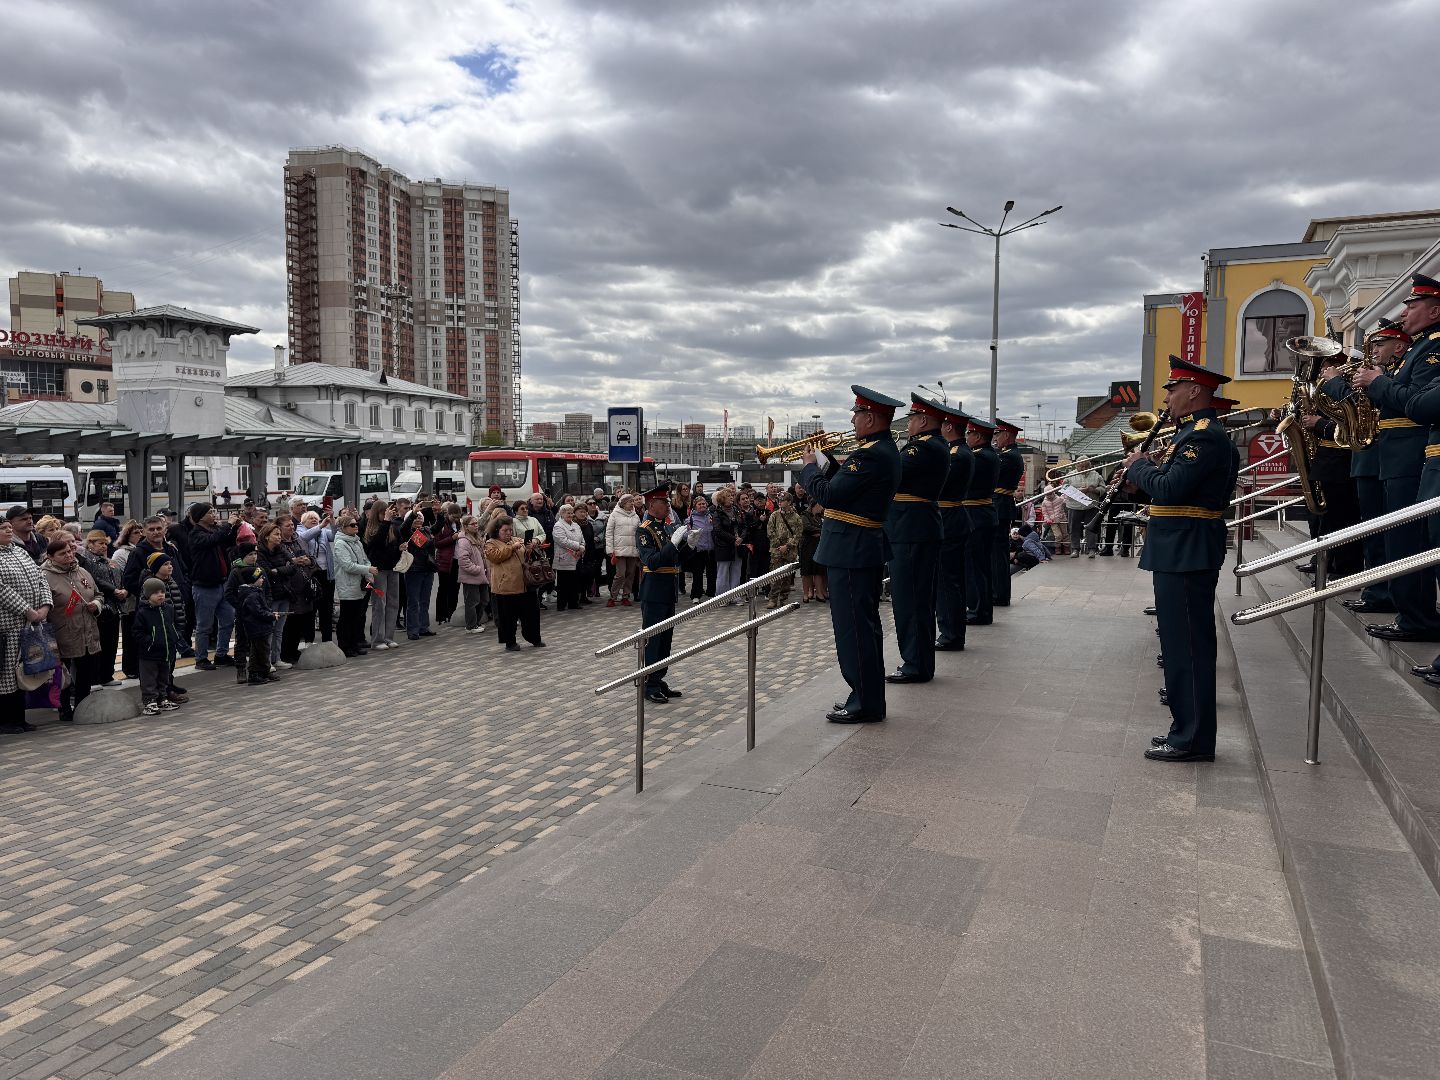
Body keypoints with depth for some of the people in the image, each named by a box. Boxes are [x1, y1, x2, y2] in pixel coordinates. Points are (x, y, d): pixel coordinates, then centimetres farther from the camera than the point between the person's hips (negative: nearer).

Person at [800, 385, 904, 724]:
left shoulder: (871, 455, -20)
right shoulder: (884, 450, 13)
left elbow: (828, 494, -22)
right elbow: (845, 483, 16)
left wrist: (810, 467, -6)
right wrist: (826, 463, 6)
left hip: (850, 552, -11)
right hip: (866, 549, 11)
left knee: (853, 629, -4)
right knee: (864, 625, 17)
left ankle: (865, 704, 4)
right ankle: (867, 697, 27)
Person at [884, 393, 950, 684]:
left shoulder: (924, 448, -16)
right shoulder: (937, 447, 17)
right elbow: (904, 475, 17)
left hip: (911, 533, -11)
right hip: (921, 529, 11)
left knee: (909, 599, -5)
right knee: (918, 598, 15)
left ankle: (916, 665, 2)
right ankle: (918, 661, 23)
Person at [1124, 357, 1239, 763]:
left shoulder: (1206, 436, -15)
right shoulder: (1195, 432, 18)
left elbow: (1170, 489, -24)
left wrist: (1139, 466, -8)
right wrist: (1144, 472, 6)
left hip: (1187, 557, -11)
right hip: (1181, 554, 11)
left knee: (1188, 645, -5)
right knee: (1183, 644, 15)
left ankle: (1193, 740, 2)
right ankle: (1188, 728, 24)